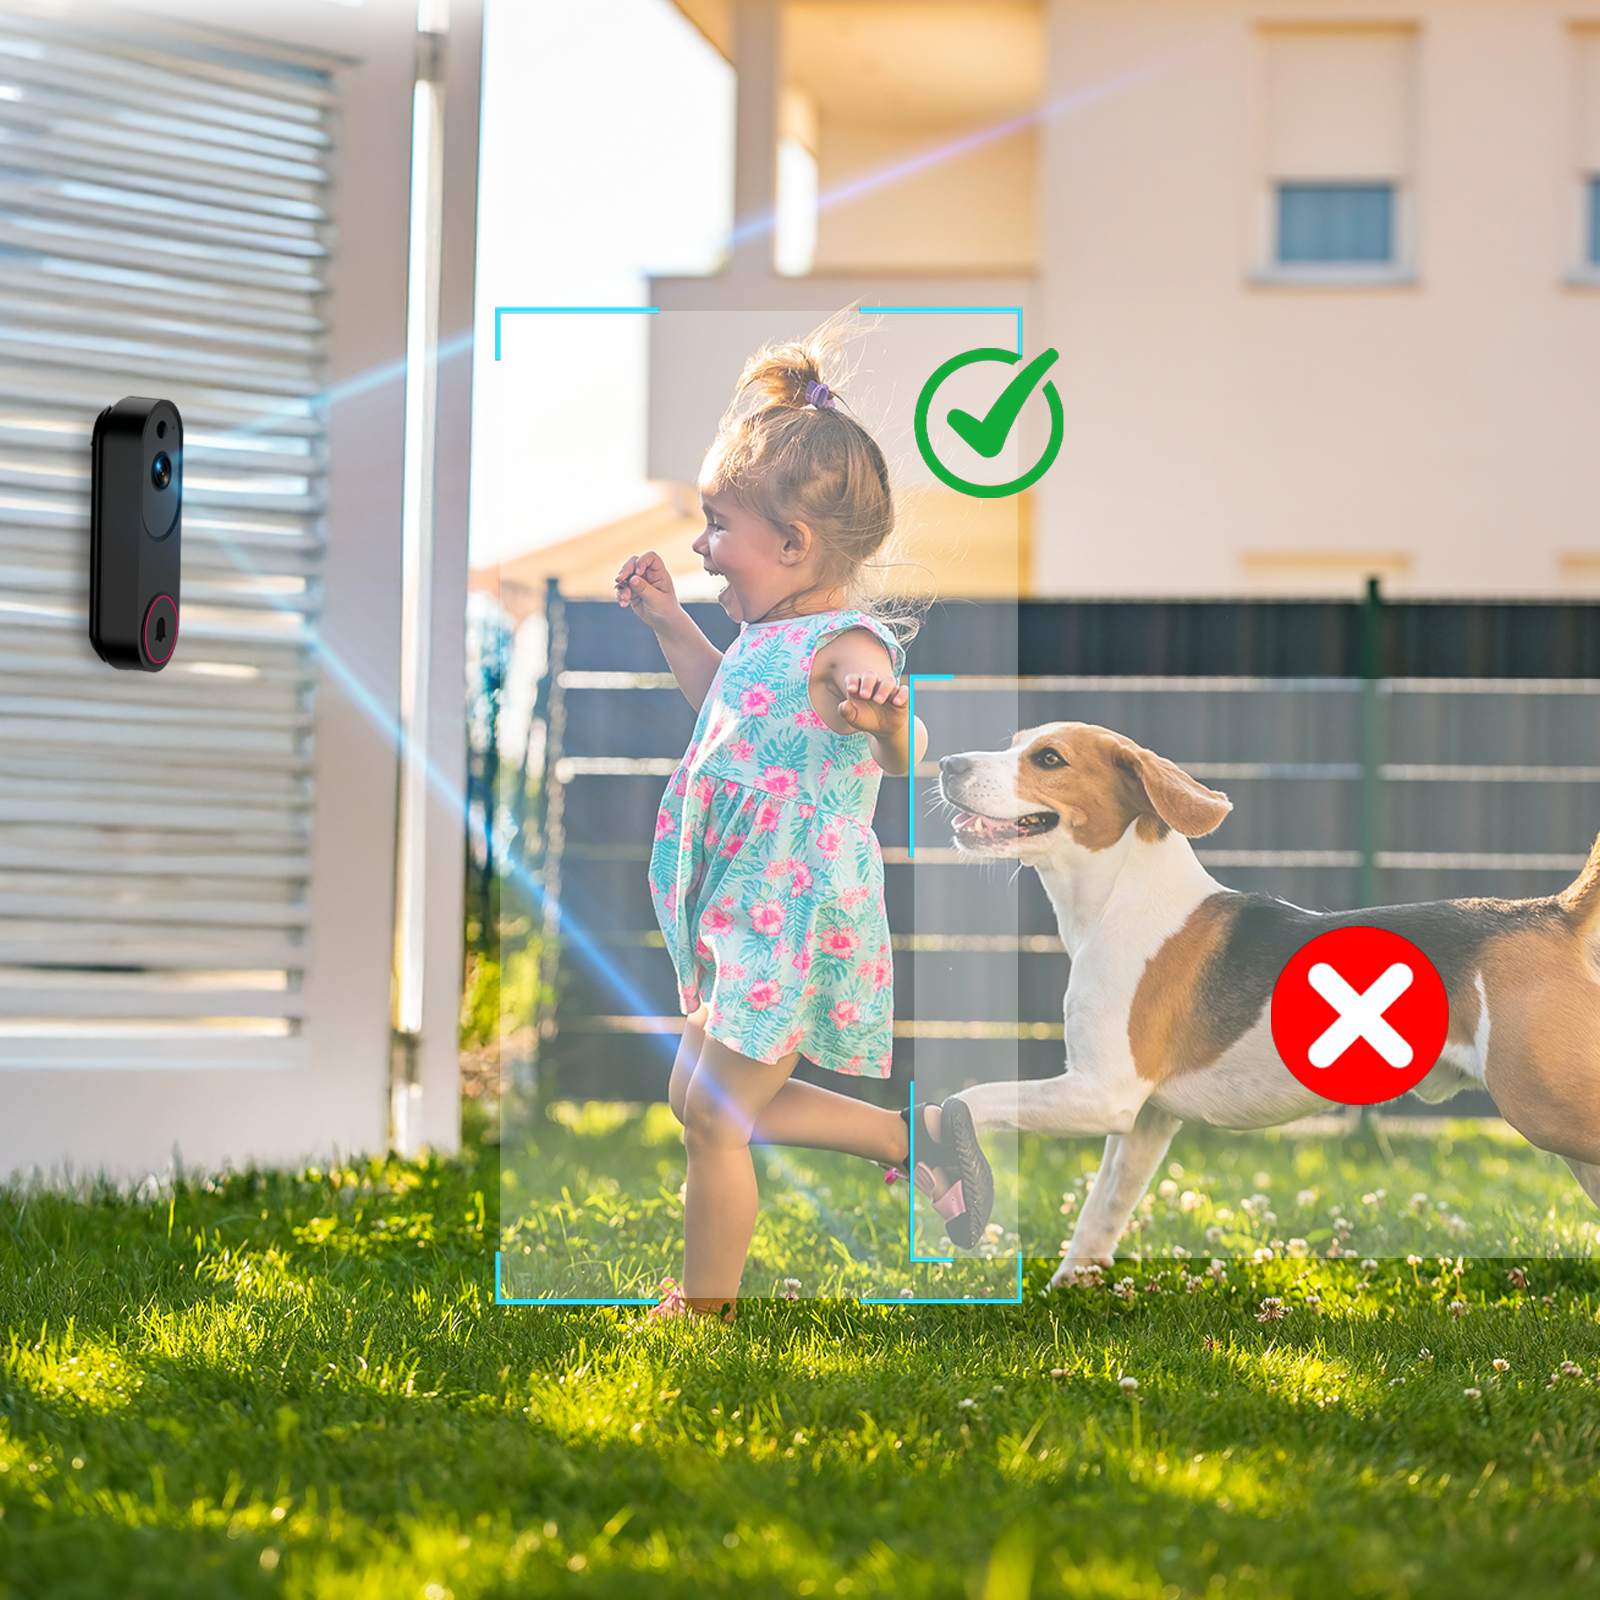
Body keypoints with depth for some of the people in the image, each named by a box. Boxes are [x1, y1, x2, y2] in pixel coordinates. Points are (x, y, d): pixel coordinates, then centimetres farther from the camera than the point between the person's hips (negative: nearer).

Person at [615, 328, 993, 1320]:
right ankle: (921, 1139, 27)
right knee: (718, 1103, 19)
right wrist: (668, 622, 26)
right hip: (740, 911, 10)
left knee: (713, 1116, -2)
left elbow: (908, 757, -36)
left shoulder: (845, 649, -22)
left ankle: (706, 1309, 14)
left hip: (791, 921, -10)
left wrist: (885, 717, -57)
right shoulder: (770, 634, 7)